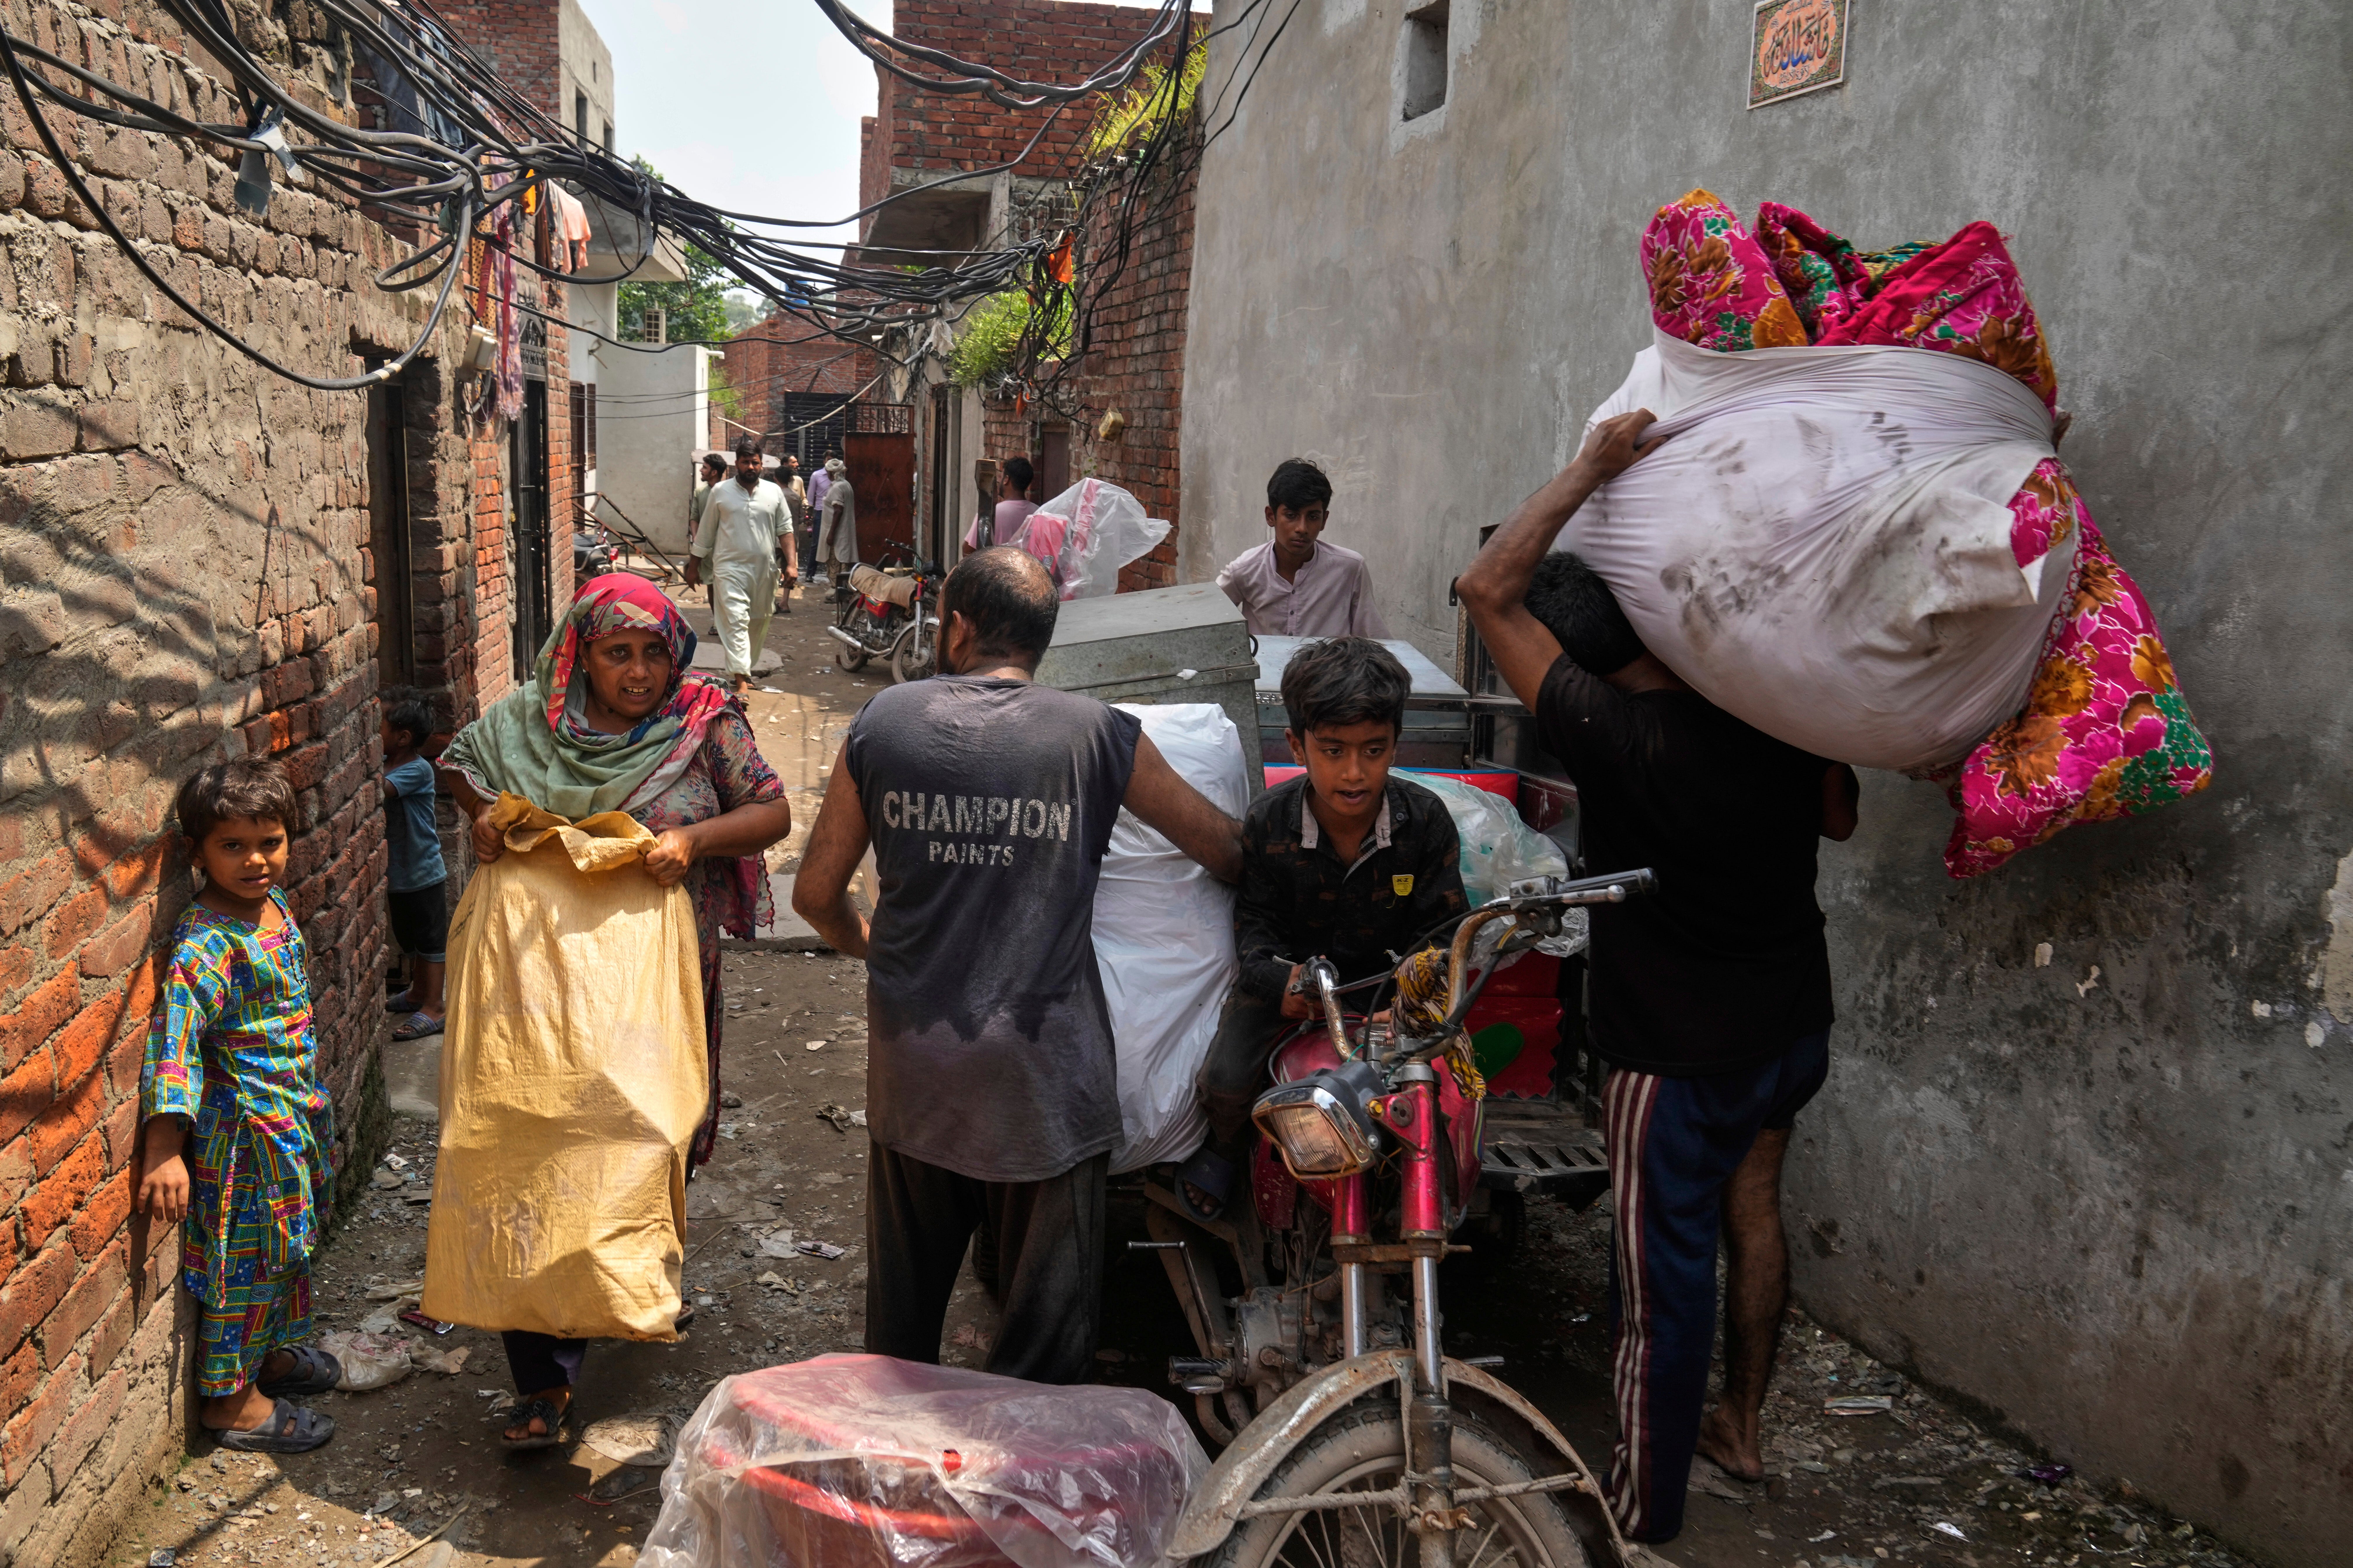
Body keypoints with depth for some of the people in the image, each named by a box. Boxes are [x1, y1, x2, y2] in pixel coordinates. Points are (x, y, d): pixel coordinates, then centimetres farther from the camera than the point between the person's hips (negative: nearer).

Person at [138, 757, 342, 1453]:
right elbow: (174, 1038, -29)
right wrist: (165, 1150, -33)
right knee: (248, 1259, 5)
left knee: (287, 1247, 24)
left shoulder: (275, 902, 1)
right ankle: (230, 1399, 21)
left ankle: (269, 1352, 44)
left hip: (293, 1112, 9)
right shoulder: (206, 943, -25)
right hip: (244, 1125, -9)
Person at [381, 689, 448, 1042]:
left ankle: (432, 1010, 7)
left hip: (424, 874, -8)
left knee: (431, 941, 2)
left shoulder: (417, 770, -21)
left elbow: (379, 789, -34)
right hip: (397, 874, 8)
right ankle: (418, 992, 39)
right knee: (410, 940, 23)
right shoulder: (385, 764, 4)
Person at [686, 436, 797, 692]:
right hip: (730, 567, -3)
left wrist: (791, 564, -4)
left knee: (758, 623, 11)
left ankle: (744, 671, 29)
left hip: (764, 569, 3)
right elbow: (705, 534, 8)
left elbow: (785, 530, 7)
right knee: (736, 621, -14)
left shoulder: (774, 492, 7)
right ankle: (741, 681, -21)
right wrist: (694, 567, 10)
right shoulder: (721, 492, 2)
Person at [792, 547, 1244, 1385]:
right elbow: (1226, 848, 2)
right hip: (1043, 1066, -3)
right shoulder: (1098, 734, -6)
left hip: (911, 1062, 3)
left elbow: (817, 892, 6)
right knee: (1048, 1322, 10)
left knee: (903, 1300, 22)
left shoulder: (881, 723, -1)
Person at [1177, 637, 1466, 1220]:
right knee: (1226, 1078, -19)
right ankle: (1225, 1149, 20)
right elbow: (1254, 920, -5)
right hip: (1290, 972, 0)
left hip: (1390, 976, 1)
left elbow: (1445, 921, -6)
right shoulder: (1268, 822, -14)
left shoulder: (1426, 819, -14)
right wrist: (1278, 976, -27)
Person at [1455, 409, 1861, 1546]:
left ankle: (1643, 1516, 20)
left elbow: (1489, 590, -25)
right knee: (1752, 1207, 25)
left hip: (1677, 1054, -7)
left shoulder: (1620, 738, -27)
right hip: (1794, 1024, 7)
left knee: (1663, 1278, 5)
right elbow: (1837, 816, 10)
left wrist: (1591, 468, -22)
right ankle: (1741, 1423, 44)